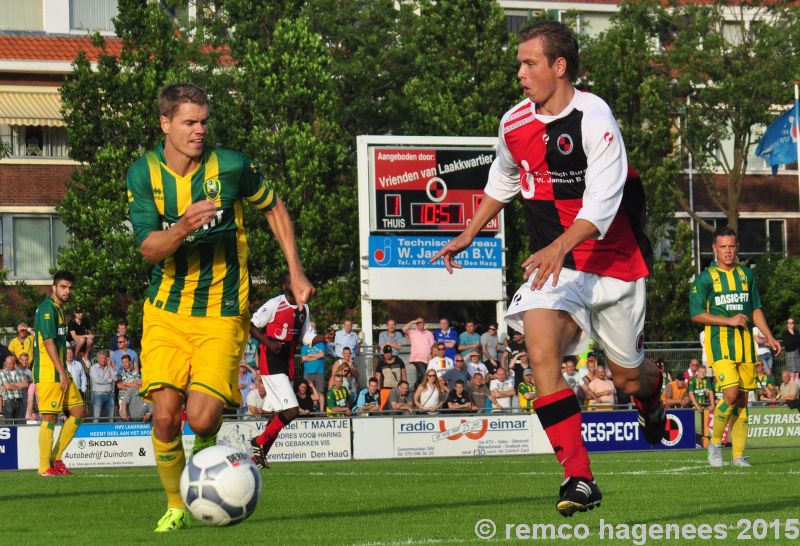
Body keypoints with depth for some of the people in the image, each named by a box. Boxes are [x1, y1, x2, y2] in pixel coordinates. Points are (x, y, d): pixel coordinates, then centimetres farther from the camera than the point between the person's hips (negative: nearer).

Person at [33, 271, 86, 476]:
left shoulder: (58, 310, 18)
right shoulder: (47, 308, -11)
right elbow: (48, 342, -18)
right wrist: (61, 372, -19)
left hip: (60, 373, 10)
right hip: (48, 373, -10)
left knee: (79, 410, 9)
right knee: (50, 418, -7)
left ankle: (55, 457, 13)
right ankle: (45, 467, -3)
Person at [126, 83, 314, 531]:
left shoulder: (232, 166, -7)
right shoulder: (143, 174, -4)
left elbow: (275, 208, 11)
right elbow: (149, 248, -11)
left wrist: (297, 273, 8)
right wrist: (183, 228, -32)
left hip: (223, 313, -1)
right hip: (166, 311, 1)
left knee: (202, 418, -14)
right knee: (165, 415, -12)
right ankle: (176, 506, 12)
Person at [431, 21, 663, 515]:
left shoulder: (594, 120, -19)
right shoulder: (515, 124, 1)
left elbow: (602, 204, -28)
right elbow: (502, 183, 23)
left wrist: (561, 245, -42)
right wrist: (468, 236, 23)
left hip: (614, 262, -3)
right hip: (554, 264, 3)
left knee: (629, 377, 10)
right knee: (541, 351, -24)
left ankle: (652, 402, 53)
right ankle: (580, 481, -22)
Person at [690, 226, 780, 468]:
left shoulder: (746, 274, 14)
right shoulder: (705, 278, -2)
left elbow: (756, 309, 20)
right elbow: (696, 314, -5)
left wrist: (769, 337, 11)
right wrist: (729, 321, -13)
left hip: (745, 342, 5)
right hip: (719, 341, -5)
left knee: (743, 399, 3)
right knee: (731, 394, -18)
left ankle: (738, 454, 7)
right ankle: (715, 442, 1)